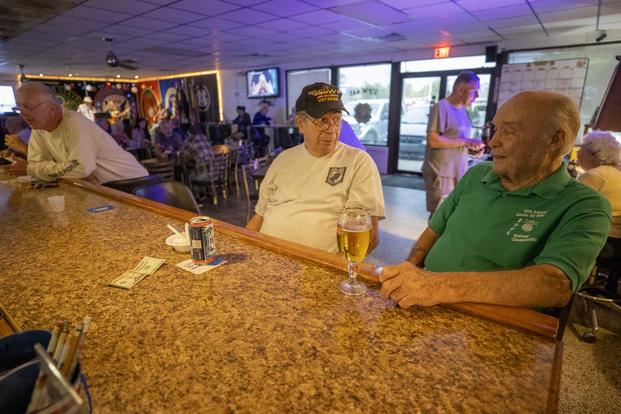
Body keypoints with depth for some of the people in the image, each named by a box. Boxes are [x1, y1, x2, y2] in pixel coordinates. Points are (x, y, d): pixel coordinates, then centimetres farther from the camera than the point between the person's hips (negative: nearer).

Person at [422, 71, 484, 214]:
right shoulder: (441, 107, -11)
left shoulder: (463, 110, 15)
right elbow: (433, 140, -20)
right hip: (441, 173, -8)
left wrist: (471, 146, 5)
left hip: (459, 173, 8)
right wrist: (466, 141, -18)